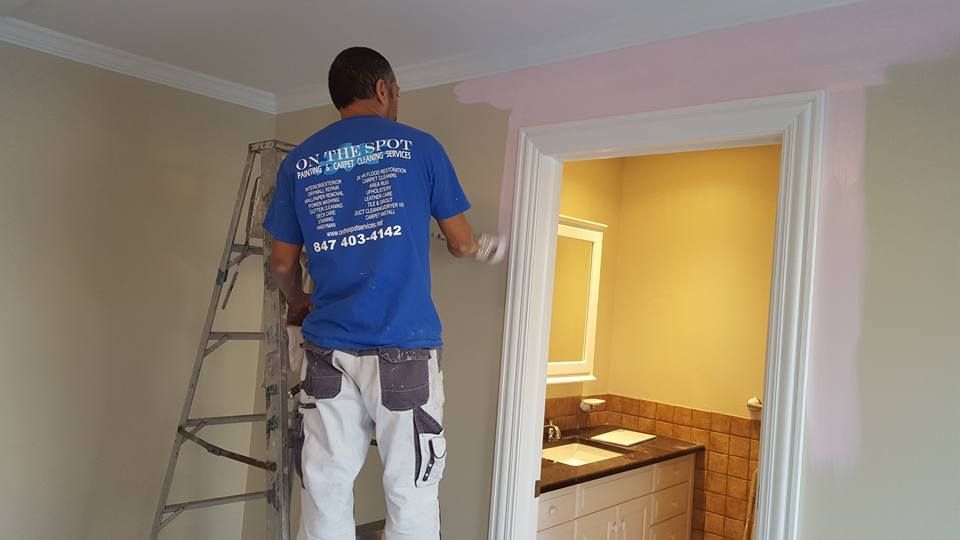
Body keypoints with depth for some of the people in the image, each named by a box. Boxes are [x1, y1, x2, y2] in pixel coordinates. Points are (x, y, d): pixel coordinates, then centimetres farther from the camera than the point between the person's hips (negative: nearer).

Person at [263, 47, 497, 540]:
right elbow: (462, 245, 7)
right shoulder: (418, 147, 3)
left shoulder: (298, 162, 10)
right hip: (404, 348, -3)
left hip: (328, 350, 3)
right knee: (411, 495, 6)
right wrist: (479, 248, 30)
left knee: (325, 493, 10)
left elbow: (282, 264, 13)